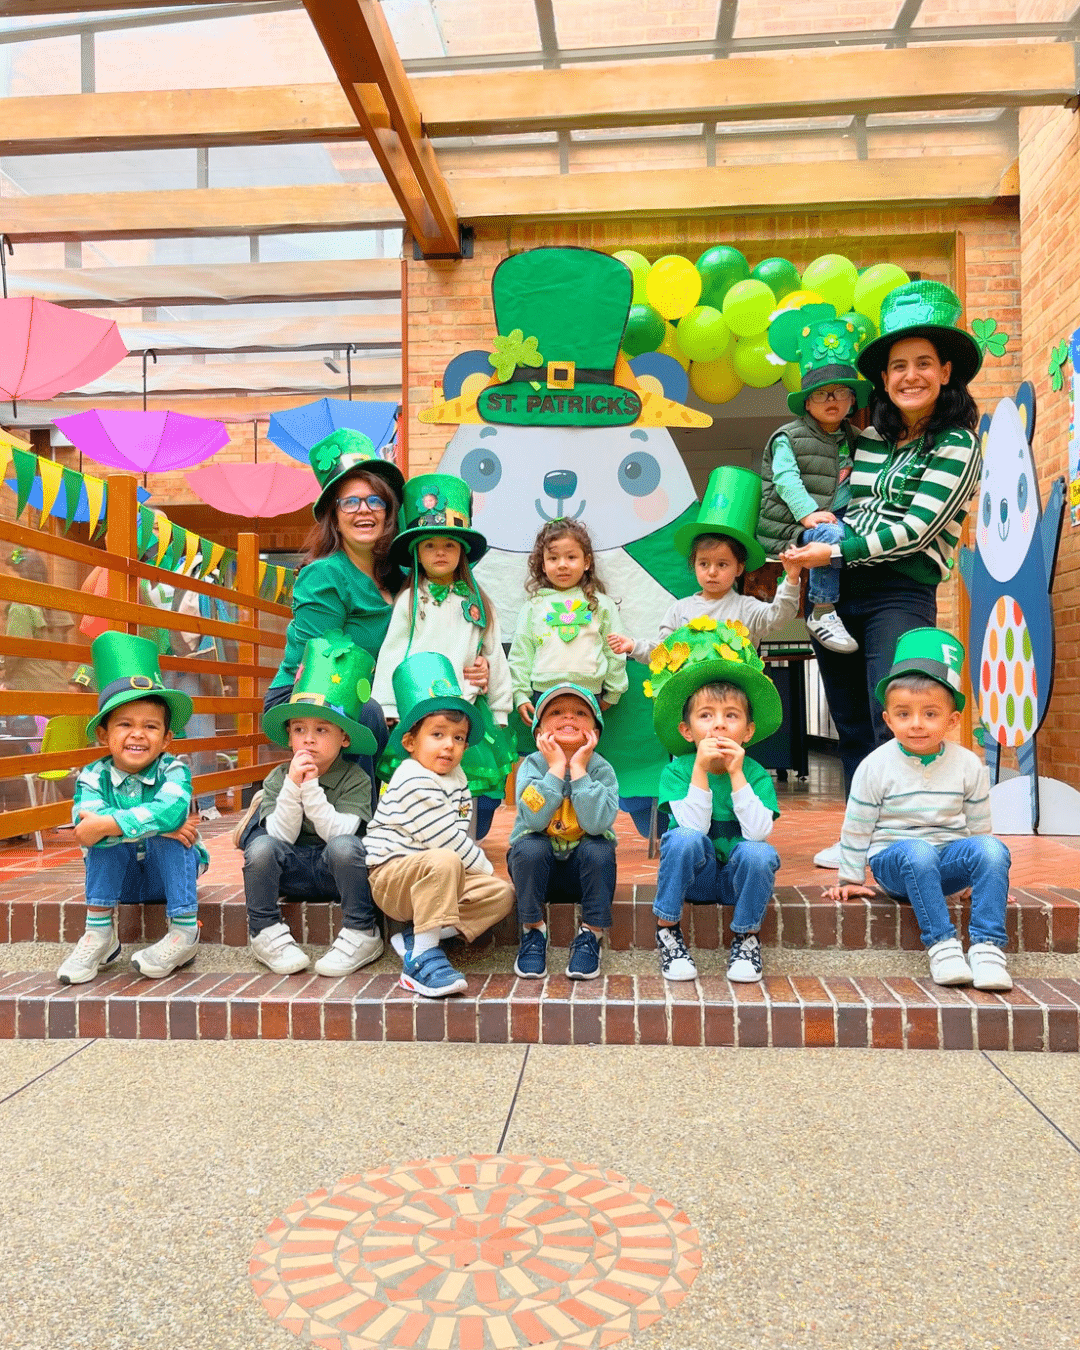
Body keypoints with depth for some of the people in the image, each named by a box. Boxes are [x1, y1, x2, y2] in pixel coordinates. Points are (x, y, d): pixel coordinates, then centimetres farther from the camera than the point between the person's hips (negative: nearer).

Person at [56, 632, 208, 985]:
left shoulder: (173, 771, -16)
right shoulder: (93, 777, -11)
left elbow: (171, 810, -39)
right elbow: (87, 830, -29)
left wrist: (105, 824, -39)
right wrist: (155, 823, -36)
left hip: (169, 874, -2)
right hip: (117, 878, 2)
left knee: (168, 840, -30)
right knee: (105, 843, -25)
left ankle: (184, 932, -23)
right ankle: (99, 934, -17)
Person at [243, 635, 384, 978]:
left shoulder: (355, 779, -9)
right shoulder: (278, 778, -2)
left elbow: (337, 832, -20)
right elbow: (281, 837, -12)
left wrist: (311, 788, -27)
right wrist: (292, 787, -24)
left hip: (335, 871, -2)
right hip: (292, 868, 3)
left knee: (345, 846, -33)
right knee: (261, 847, -25)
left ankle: (361, 935, -18)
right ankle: (266, 933, -9)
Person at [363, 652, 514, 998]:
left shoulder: (455, 777, 12)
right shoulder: (414, 783, -17)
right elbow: (444, 839, -20)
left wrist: (484, 871, 7)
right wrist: (484, 868, -10)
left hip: (432, 879, 9)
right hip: (391, 875, -9)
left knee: (502, 892, -9)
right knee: (443, 862, -39)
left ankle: (415, 938, -14)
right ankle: (423, 958, -32)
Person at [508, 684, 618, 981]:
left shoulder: (601, 769, -12)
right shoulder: (532, 765, -12)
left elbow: (597, 823, -29)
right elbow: (534, 820, -28)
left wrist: (578, 768, -27)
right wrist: (557, 767, -26)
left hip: (581, 867, 0)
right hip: (537, 864, 0)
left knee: (599, 849, -30)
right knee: (529, 847, -31)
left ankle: (591, 934, -13)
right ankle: (533, 931, -11)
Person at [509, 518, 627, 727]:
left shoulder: (601, 604, 9)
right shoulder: (533, 606, 9)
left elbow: (615, 651, 11)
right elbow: (520, 653, 9)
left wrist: (612, 694, 11)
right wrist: (520, 695, 3)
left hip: (589, 694, 0)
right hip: (543, 693, 0)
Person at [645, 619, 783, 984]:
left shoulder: (757, 774, -9)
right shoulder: (677, 771, -10)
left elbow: (757, 831, -25)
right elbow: (694, 825, -24)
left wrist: (736, 774, -28)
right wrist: (701, 771, -30)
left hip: (738, 877, 1)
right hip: (694, 875, -1)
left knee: (759, 853, -31)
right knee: (685, 839, -31)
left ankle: (746, 938, -4)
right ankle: (667, 931, -11)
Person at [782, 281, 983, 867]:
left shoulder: (957, 445, -1)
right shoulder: (867, 438, 14)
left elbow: (916, 528, -12)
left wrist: (836, 552, -15)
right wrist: (803, 558, 10)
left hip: (901, 594, -6)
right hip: (836, 595, 6)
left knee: (892, 726, -15)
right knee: (851, 727, 9)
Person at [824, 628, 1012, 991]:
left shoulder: (969, 765, 2)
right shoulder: (875, 767, -6)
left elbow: (979, 826, 13)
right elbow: (857, 827, 2)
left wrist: (985, 876, 18)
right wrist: (850, 879, 5)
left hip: (947, 860, 3)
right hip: (894, 859, -3)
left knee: (992, 849, -28)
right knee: (917, 852, -37)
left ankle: (987, 945, -28)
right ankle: (940, 943, -32)